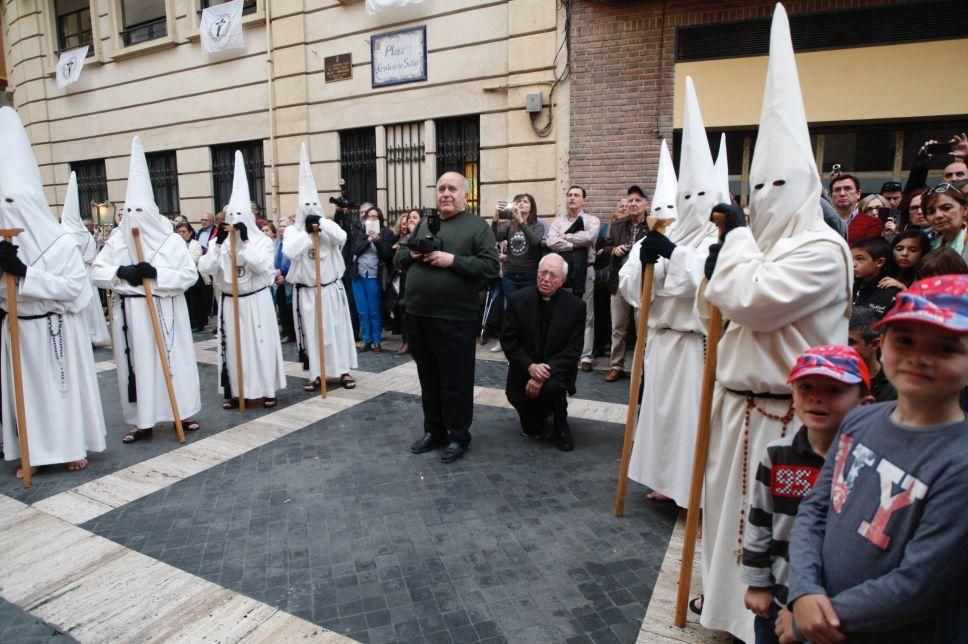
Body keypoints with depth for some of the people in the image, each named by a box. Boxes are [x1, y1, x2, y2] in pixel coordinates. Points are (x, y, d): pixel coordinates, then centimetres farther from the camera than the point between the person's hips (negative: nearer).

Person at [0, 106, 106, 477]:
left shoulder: (59, 243, -12)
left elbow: (74, 285, -18)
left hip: (55, 328, -5)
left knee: (64, 385, 6)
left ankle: (72, 447, 21)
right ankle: (34, 452, 24)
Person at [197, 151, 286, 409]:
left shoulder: (262, 241, -4)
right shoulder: (221, 241, 4)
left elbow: (261, 266, -20)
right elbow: (205, 269, -8)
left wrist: (245, 241, -22)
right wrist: (218, 243, -17)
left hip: (256, 301, -3)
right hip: (229, 302, 3)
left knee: (260, 344, 2)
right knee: (232, 345, 7)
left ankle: (266, 390, 12)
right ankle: (234, 391, 17)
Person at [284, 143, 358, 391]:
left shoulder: (328, 227, -1)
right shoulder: (292, 230, -2)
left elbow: (341, 237, -23)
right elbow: (290, 252, -20)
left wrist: (321, 221, -21)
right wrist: (306, 231, -17)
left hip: (331, 288, 1)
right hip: (306, 291, 0)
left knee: (337, 328, 7)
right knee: (311, 331, 6)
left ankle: (343, 370, 17)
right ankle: (316, 374, 15)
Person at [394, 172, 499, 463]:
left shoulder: (477, 226, -2)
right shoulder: (423, 223, 16)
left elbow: (490, 266, -12)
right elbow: (398, 258, 19)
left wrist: (452, 260, -19)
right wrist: (411, 254, -3)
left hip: (454, 319, -6)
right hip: (417, 316, 6)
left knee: (456, 382, 4)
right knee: (428, 379, 16)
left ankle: (458, 436, 20)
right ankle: (434, 431, 30)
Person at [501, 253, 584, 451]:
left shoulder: (575, 305, -11)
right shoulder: (517, 299, -10)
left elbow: (573, 349, -13)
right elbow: (508, 340, -8)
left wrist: (546, 372, -25)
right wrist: (530, 367, -22)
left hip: (557, 370, -1)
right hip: (525, 370, 1)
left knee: (552, 387, -36)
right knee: (531, 429, 2)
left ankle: (561, 428, -4)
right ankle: (542, 411, 39)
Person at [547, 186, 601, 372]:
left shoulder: (592, 220, 5)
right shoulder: (558, 221, 11)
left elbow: (589, 237, -16)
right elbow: (551, 242, -6)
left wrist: (565, 237, -5)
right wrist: (575, 244, -10)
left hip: (584, 270, -2)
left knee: (586, 315, 1)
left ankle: (585, 356, 6)